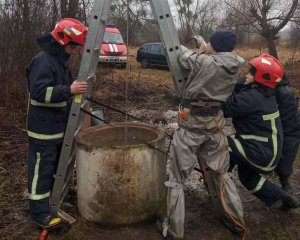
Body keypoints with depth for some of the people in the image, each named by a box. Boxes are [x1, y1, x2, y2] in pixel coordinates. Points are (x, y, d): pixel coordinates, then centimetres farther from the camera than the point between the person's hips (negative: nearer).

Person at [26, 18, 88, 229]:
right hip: (44, 129, -10)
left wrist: (77, 88, 10)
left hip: (58, 126, 10)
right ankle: (40, 212, 8)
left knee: (59, 165, 20)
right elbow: (39, 92, -27)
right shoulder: (43, 61, -18)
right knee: (42, 169, -2)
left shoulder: (60, 60, 13)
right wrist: (69, 90, -30)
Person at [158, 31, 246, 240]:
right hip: (216, 123, 6)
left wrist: (200, 51, 23)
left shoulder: (203, 62, -15)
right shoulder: (236, 65, -1)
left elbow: (183, 57, 7)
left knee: (176, 177, 4)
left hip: (191, 124, -5)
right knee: (220, 173, 21)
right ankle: (237, 221, 29)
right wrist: (205, 48, 24)